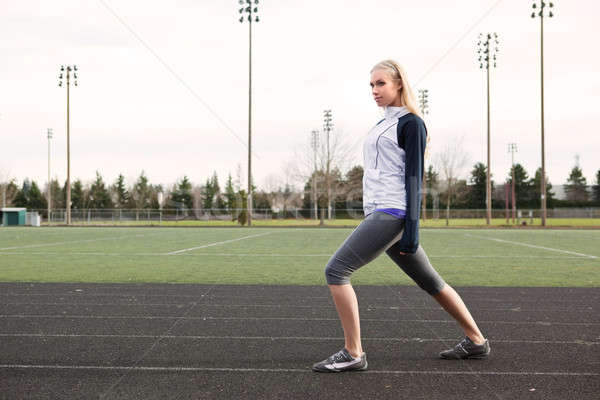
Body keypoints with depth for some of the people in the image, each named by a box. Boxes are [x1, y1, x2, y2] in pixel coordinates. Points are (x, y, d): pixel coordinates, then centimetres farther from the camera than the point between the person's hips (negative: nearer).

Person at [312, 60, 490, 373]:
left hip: (393, 214, -9)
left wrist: (411, 229, -17)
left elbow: (414, 178, -12)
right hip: (378, 214, 9)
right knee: (429, 281, 14)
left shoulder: (411, 123, -6)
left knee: (336, 270, -13)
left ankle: (353, 354, -9)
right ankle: (476, 341, 23)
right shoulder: (382, 124, 21)